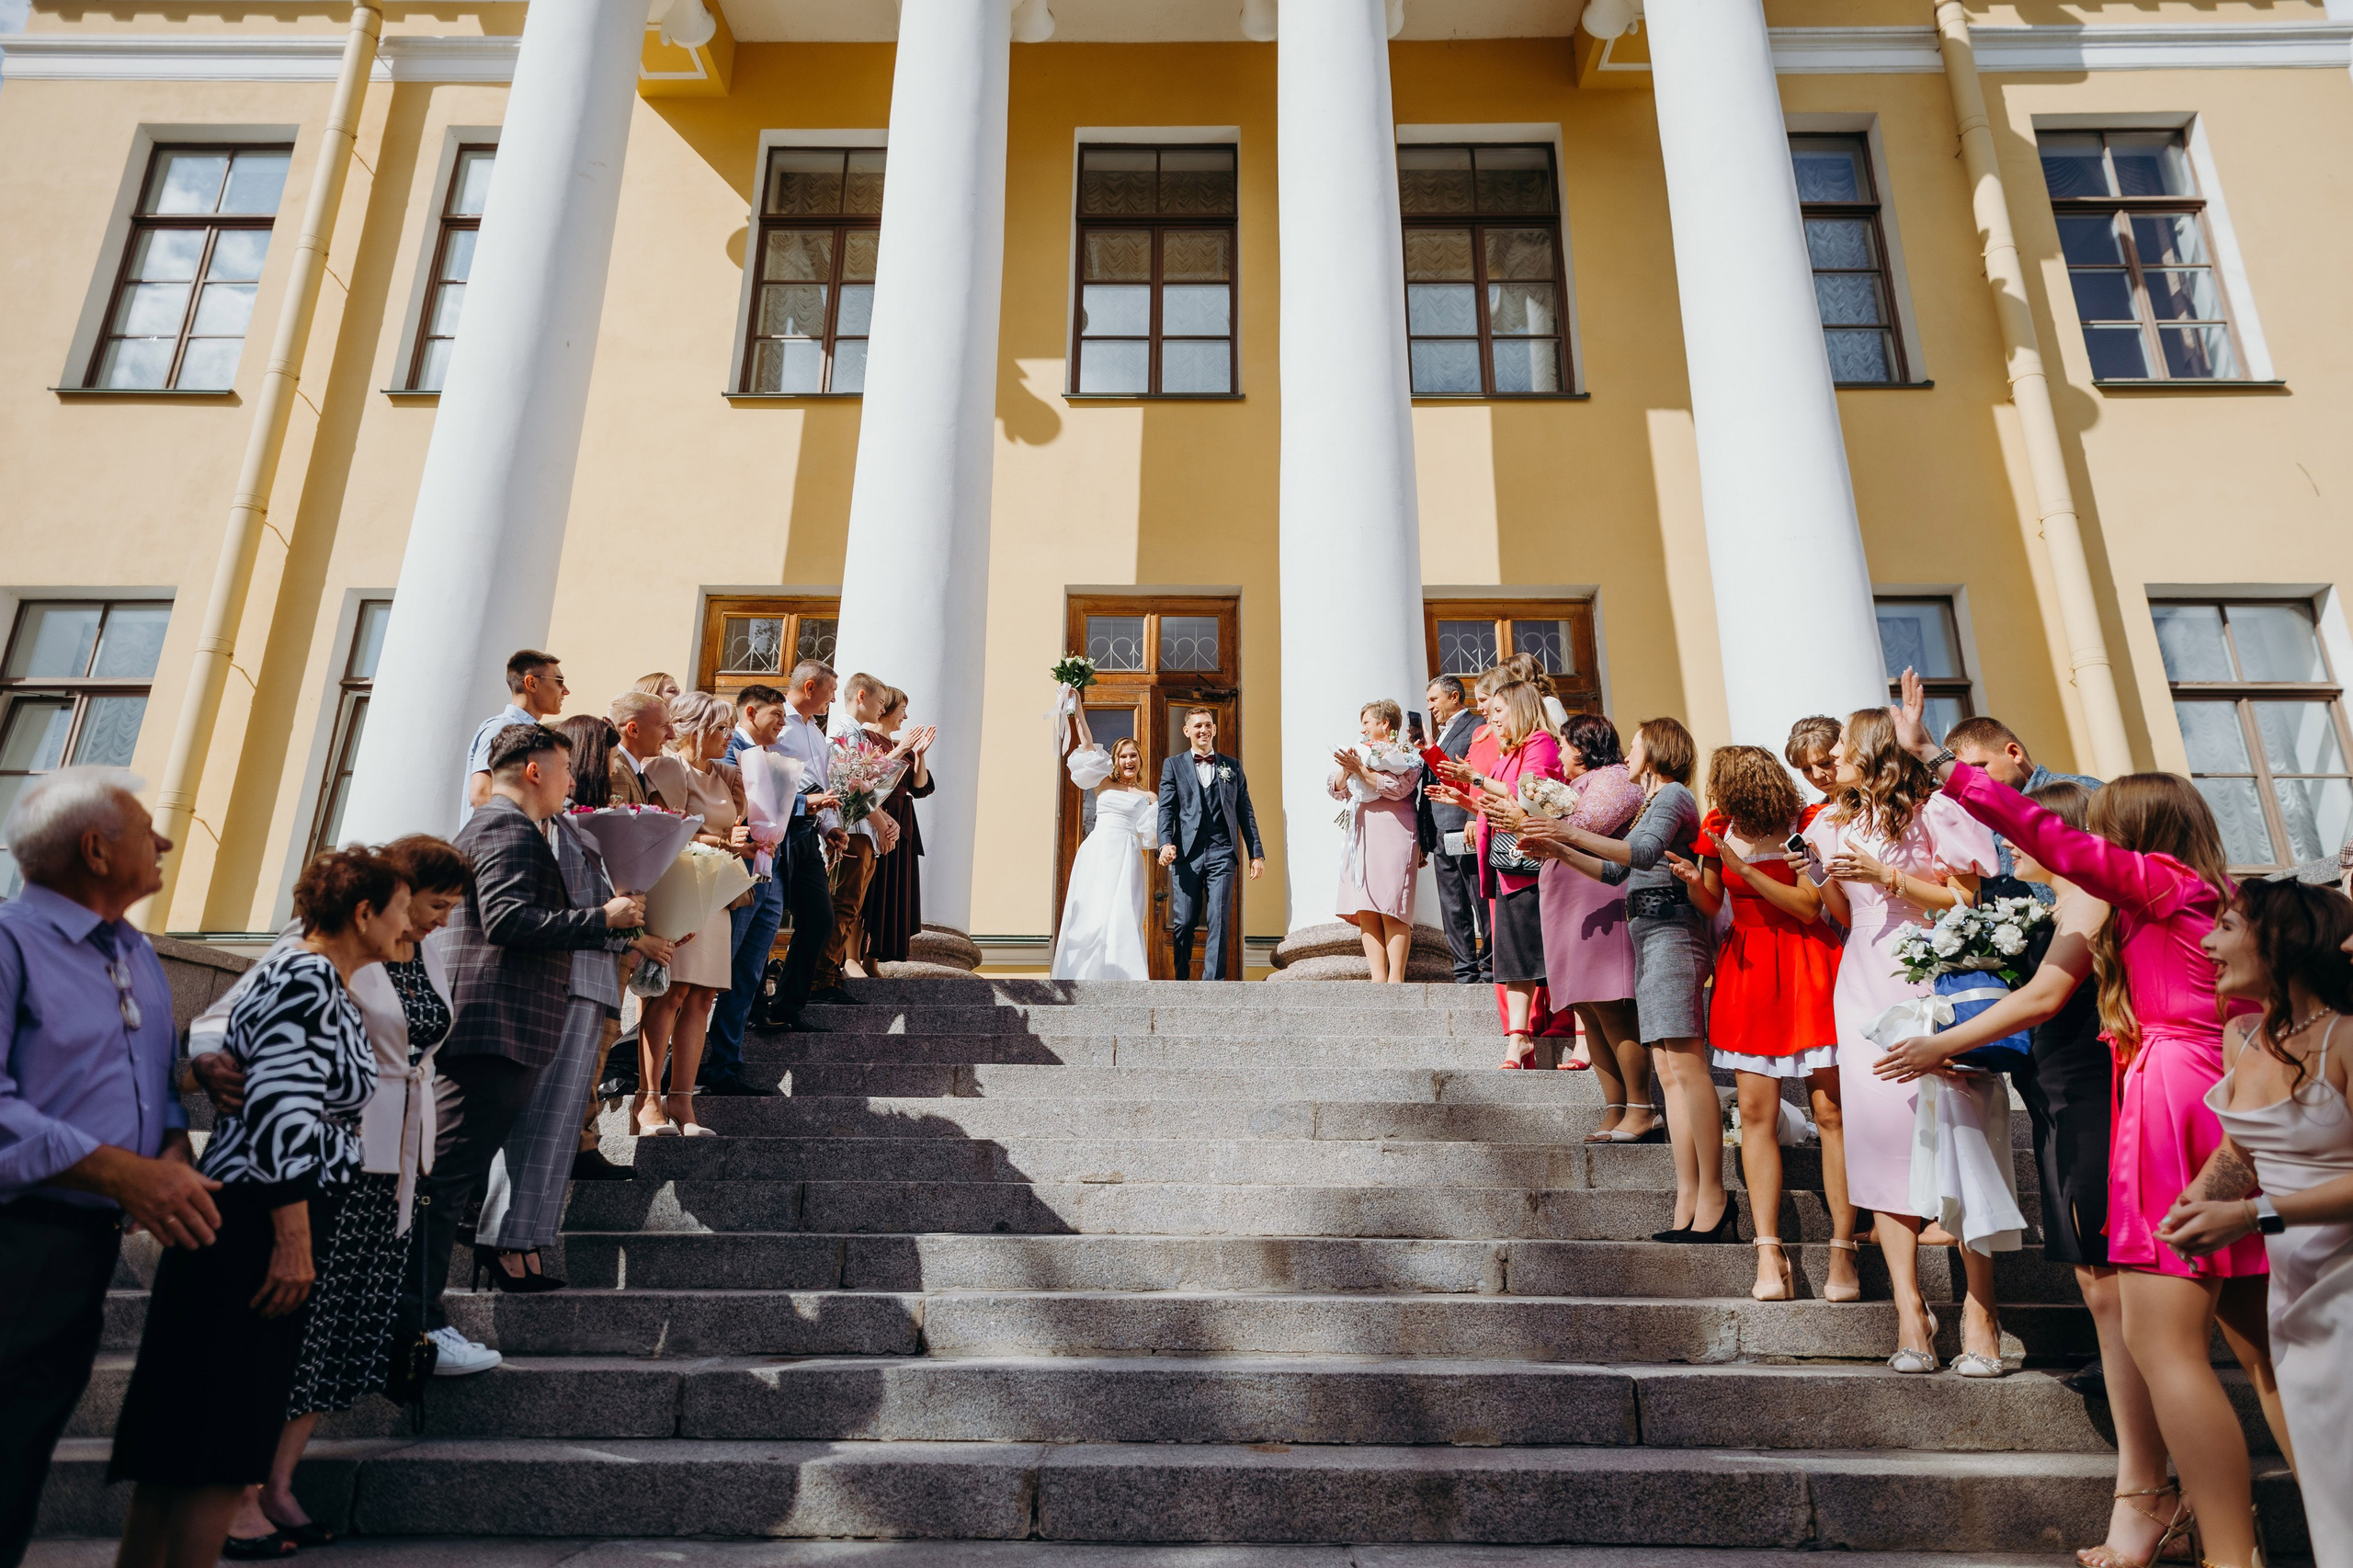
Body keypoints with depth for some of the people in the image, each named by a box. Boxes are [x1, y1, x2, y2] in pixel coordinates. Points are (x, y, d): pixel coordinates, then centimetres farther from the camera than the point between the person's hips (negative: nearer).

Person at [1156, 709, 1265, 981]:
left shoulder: (1232, 766, 17)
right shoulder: (1173, 765, 14)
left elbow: (1245, 812, 14)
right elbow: (1166, 809, 4)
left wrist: (1257, 854, 7)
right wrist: (1166, 843, -13)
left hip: (1221, 853, 1)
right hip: (1186, 853, 0)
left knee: (1219, 921, -6)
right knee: (1183, 923, 1)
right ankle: (1182, 981, 14)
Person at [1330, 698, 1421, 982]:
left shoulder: (1406, 756, 5)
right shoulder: (1361, 753, 24)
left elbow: (1397, 787, -12)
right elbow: (1336, 789, 17)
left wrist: (1360, 769, -13)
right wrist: (1346, 769, -2)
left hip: (1391, 838, -6)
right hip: (1361, 838, 6)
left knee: (1391, 911, -12)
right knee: (1366, 913, -3)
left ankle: (1396, 979, -13)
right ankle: (1377, 978, -4)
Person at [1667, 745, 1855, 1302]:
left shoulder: (1806, 826, -9)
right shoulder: (1718, 829, 4)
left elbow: (1810, 908, -14)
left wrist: (1745, 869, -19)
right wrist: (1694, 881, -11)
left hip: (1805, 968, -4)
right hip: (1746, 968, 4)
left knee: (1831, 1111, -4)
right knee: (1756, 1112, -2)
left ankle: (1843, 1254, 4)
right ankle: (1769, 1255, 1)